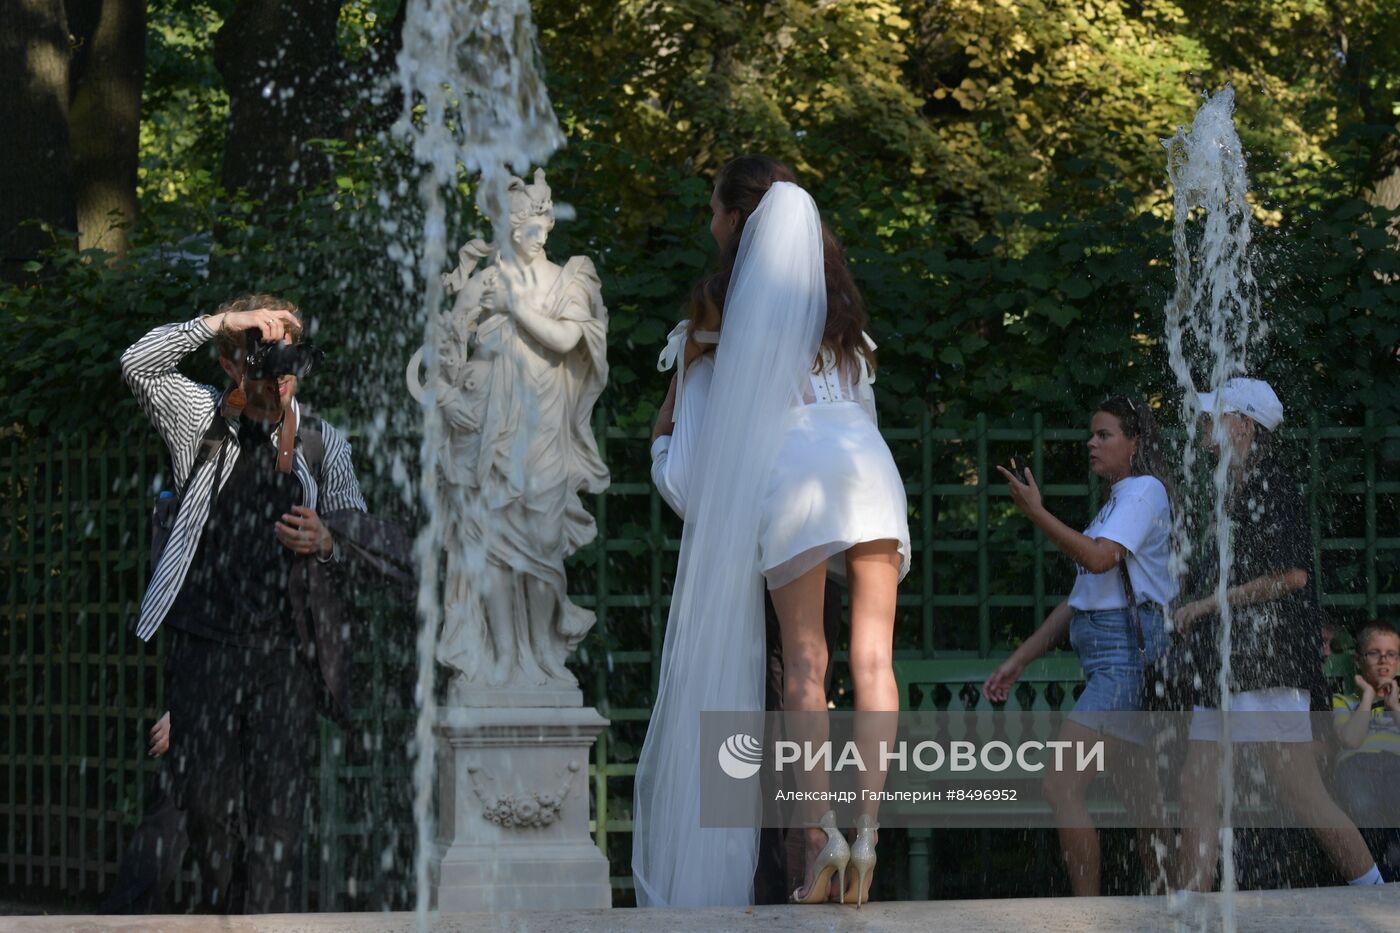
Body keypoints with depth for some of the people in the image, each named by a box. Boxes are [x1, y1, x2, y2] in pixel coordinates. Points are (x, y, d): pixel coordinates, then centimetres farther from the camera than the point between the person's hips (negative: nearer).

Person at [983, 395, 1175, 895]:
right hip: (1110, 660, 10)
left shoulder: (1146, 490, -3)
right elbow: (1079, 599, 25)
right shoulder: (1115, 502, 25)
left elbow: (1099, 557, -20)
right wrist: (1017, 661, 22)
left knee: (1061, 785, -17)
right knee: (1140, 800, 7)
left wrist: (1036, 512, -16)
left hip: (1130, 652, -10)